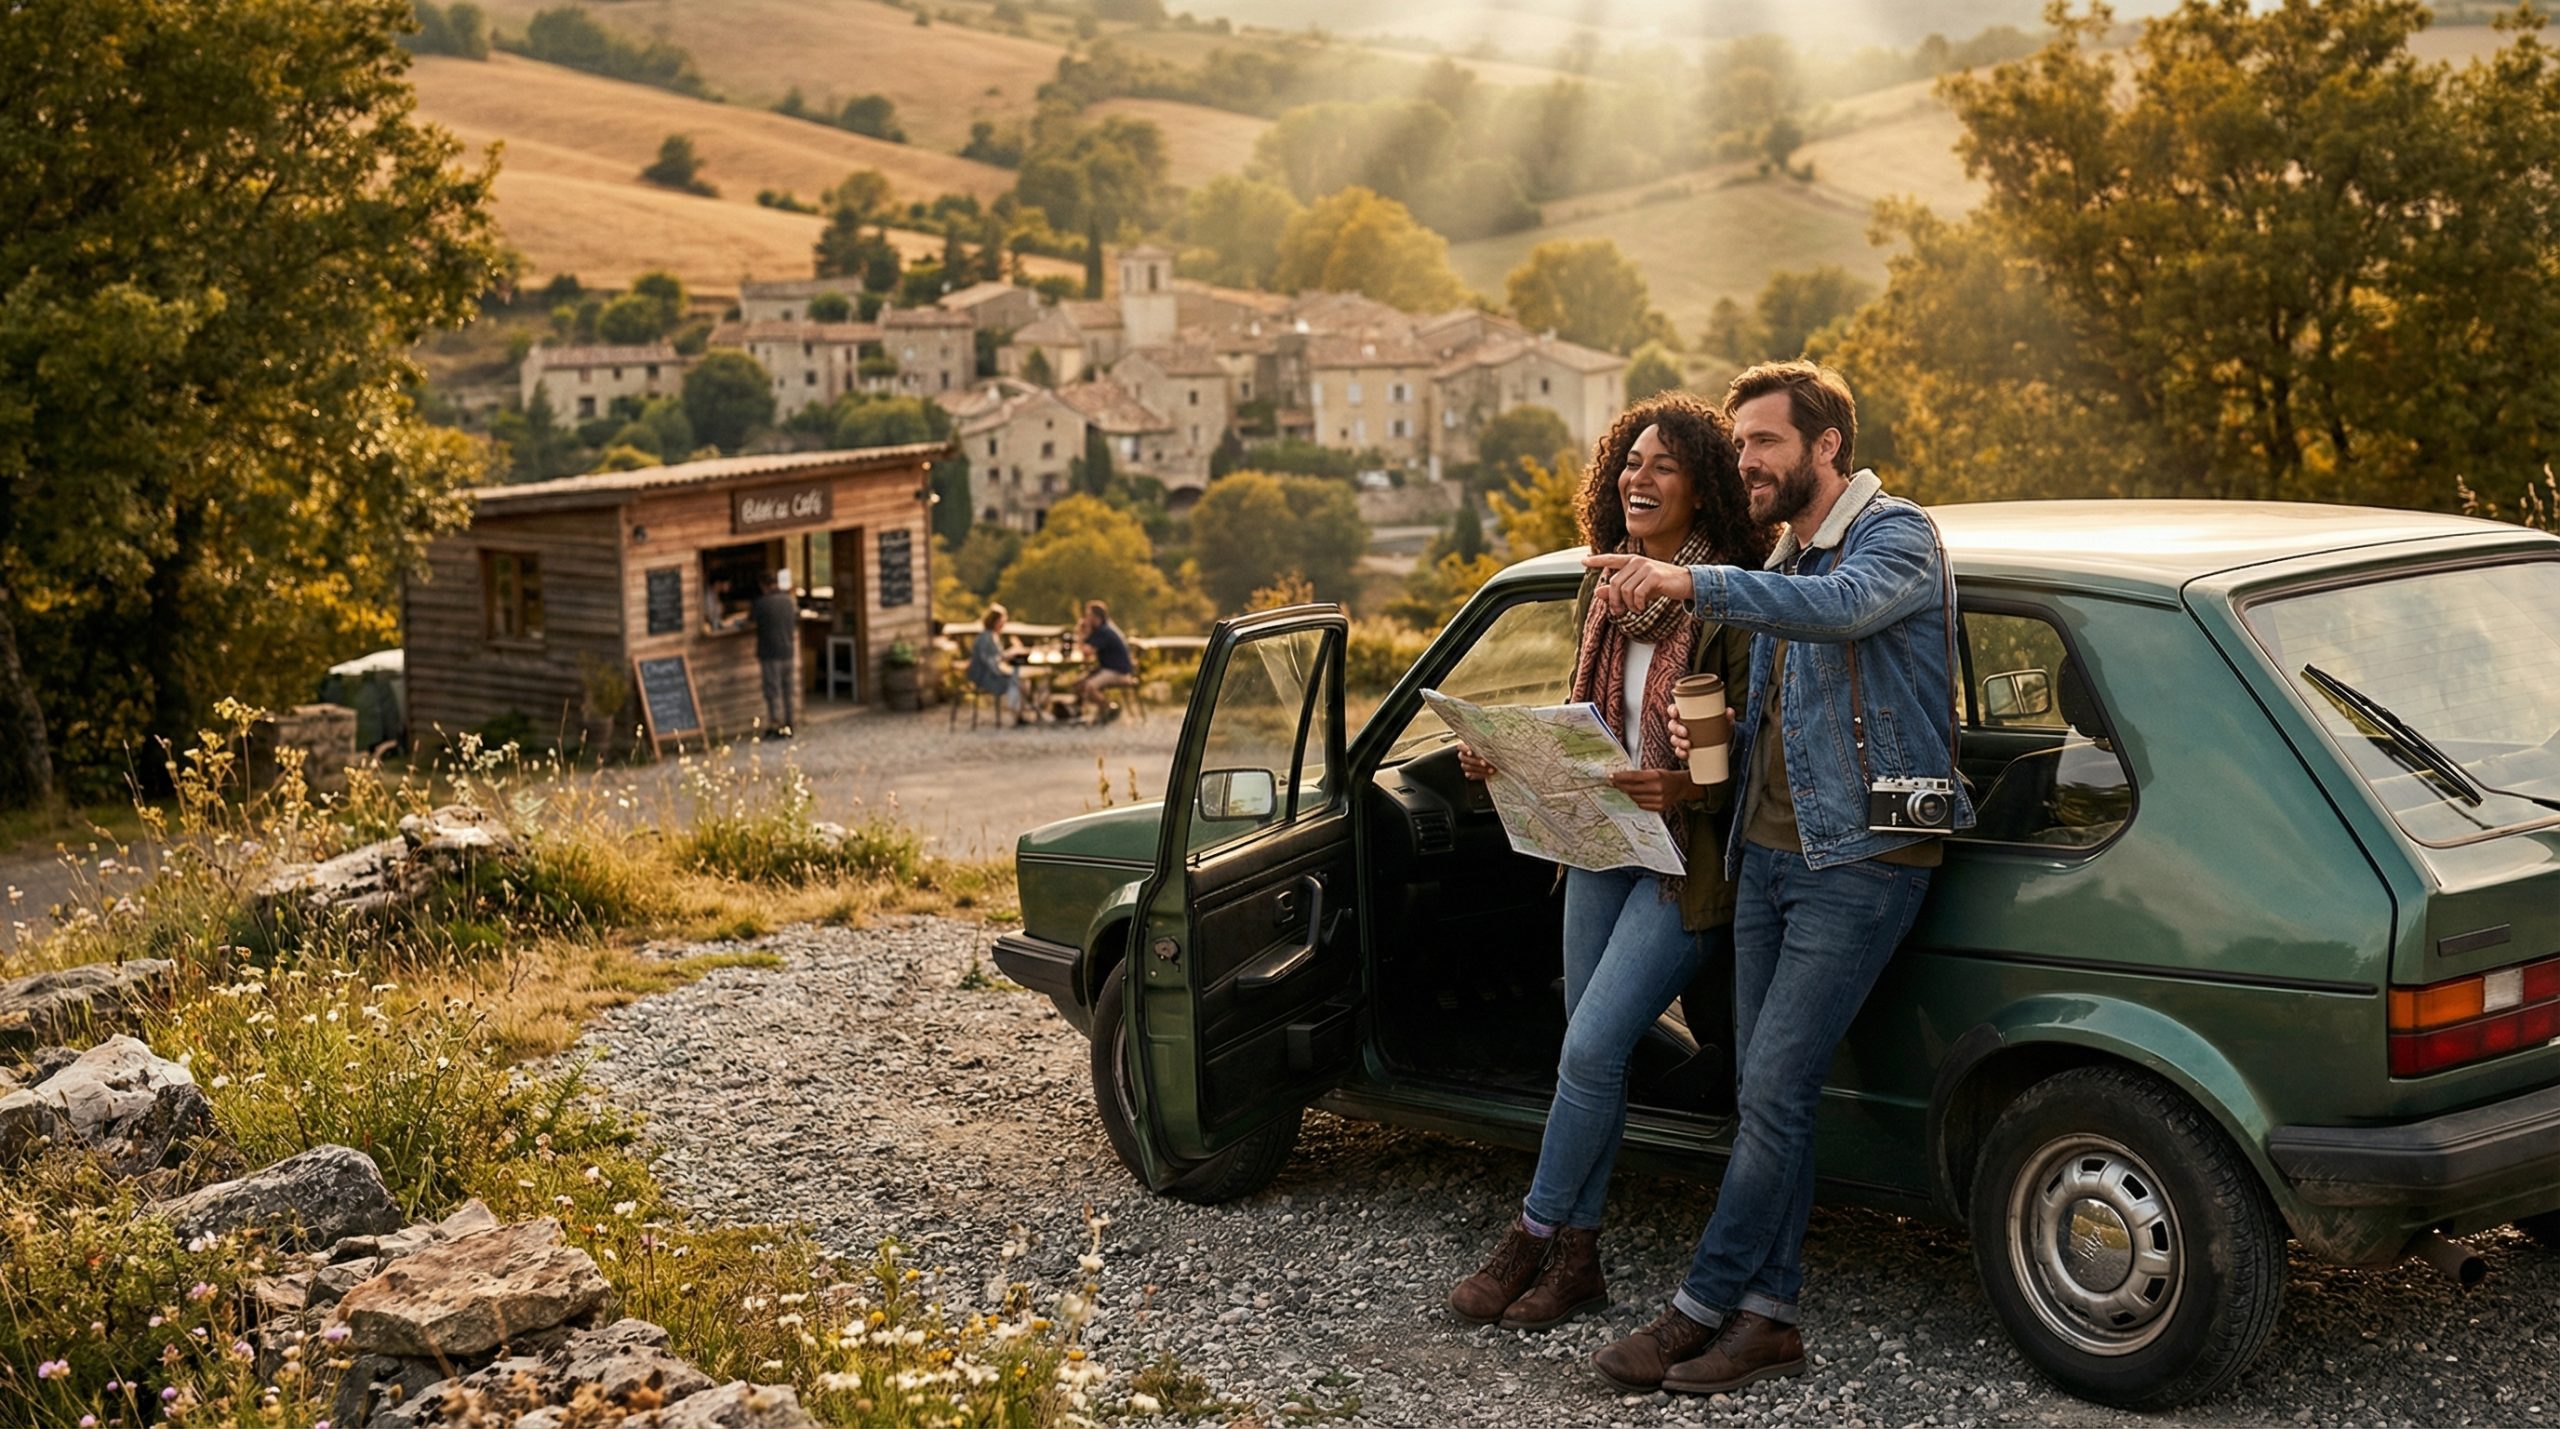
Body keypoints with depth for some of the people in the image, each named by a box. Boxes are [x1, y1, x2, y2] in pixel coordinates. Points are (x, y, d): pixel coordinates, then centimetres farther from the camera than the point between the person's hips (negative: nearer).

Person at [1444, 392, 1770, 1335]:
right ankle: (1576, 1259, 19)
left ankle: (1534, 1235, 6)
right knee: (1591, 1053, 10)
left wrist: (1688, 787, -29)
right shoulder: (1606, 595, 9)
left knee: (1591, 1048, -11)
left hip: (1687, 860, -7)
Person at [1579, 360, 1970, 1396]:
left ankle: (1702, 1308, -4)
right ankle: (1768, 1318, 10)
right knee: (1764, 1096, 6)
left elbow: (1845, 606, -31)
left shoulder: (1897, 536, -7)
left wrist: (1693, 584, -41)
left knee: (1773, 1094, -10)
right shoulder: (1780, 563, 20)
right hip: (1768, 853, 8)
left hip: (1860, 861, -8)